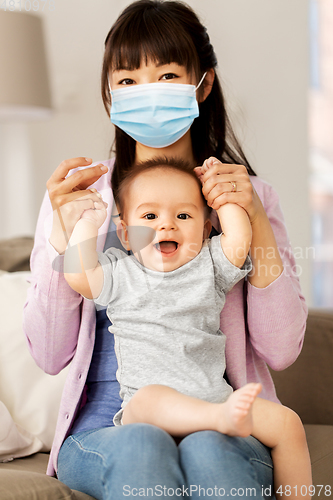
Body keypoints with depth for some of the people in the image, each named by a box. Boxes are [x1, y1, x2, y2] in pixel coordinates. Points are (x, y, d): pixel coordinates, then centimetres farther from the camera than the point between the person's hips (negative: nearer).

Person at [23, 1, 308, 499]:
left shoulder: (250, 195, 7)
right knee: (140, 447, -33)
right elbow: (50, 355, 0)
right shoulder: (83, 194, 6)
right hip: (105, 432, 0)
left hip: (221, 426, 0)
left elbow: (281, 350, -1)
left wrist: (256, 223, -11)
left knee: (207, 449, -33)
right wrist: (66, 234, -12)